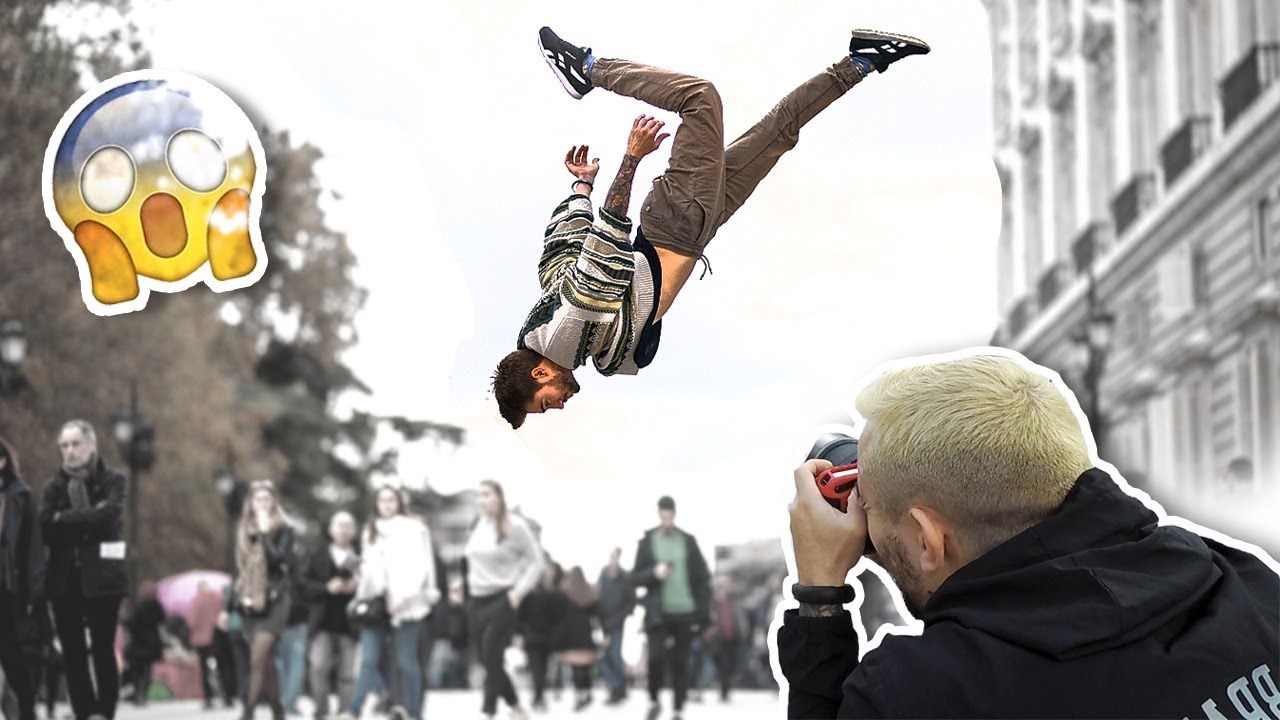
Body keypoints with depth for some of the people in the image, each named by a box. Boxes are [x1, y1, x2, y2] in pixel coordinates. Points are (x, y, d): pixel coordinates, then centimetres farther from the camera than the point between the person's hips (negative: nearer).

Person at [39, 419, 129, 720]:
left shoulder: (113, 481, 2)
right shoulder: (53, 486, 11)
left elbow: (107, 517, -15)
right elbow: (45, 529, -2)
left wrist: (65, 520, -7)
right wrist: (86, 521, -11)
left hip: (101, 577, -3)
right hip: (65, 579, 3)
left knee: (103, 650, -4)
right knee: (72, 654, 4)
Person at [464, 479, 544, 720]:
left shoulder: (514, 526, -9)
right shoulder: (477, 526, 9)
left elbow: (536, 562, -5)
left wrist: (518, 592, -11)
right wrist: (467, 584, 12)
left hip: (501, 601, -7)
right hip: (476, 601, 7)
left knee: (492, 661, -10)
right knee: (487, 662, 10)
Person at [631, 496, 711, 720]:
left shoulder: (688, 541, 6)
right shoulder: (647, 542, 3)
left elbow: (702, 576, 6)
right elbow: (635, 577, 3)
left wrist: (702, 609, -1)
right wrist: (654, 573, -16)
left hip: (685, 612, 1)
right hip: (658, 613, -1)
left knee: (680, 663, 4)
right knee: (656, 658, -13)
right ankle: (653, 700, 11)